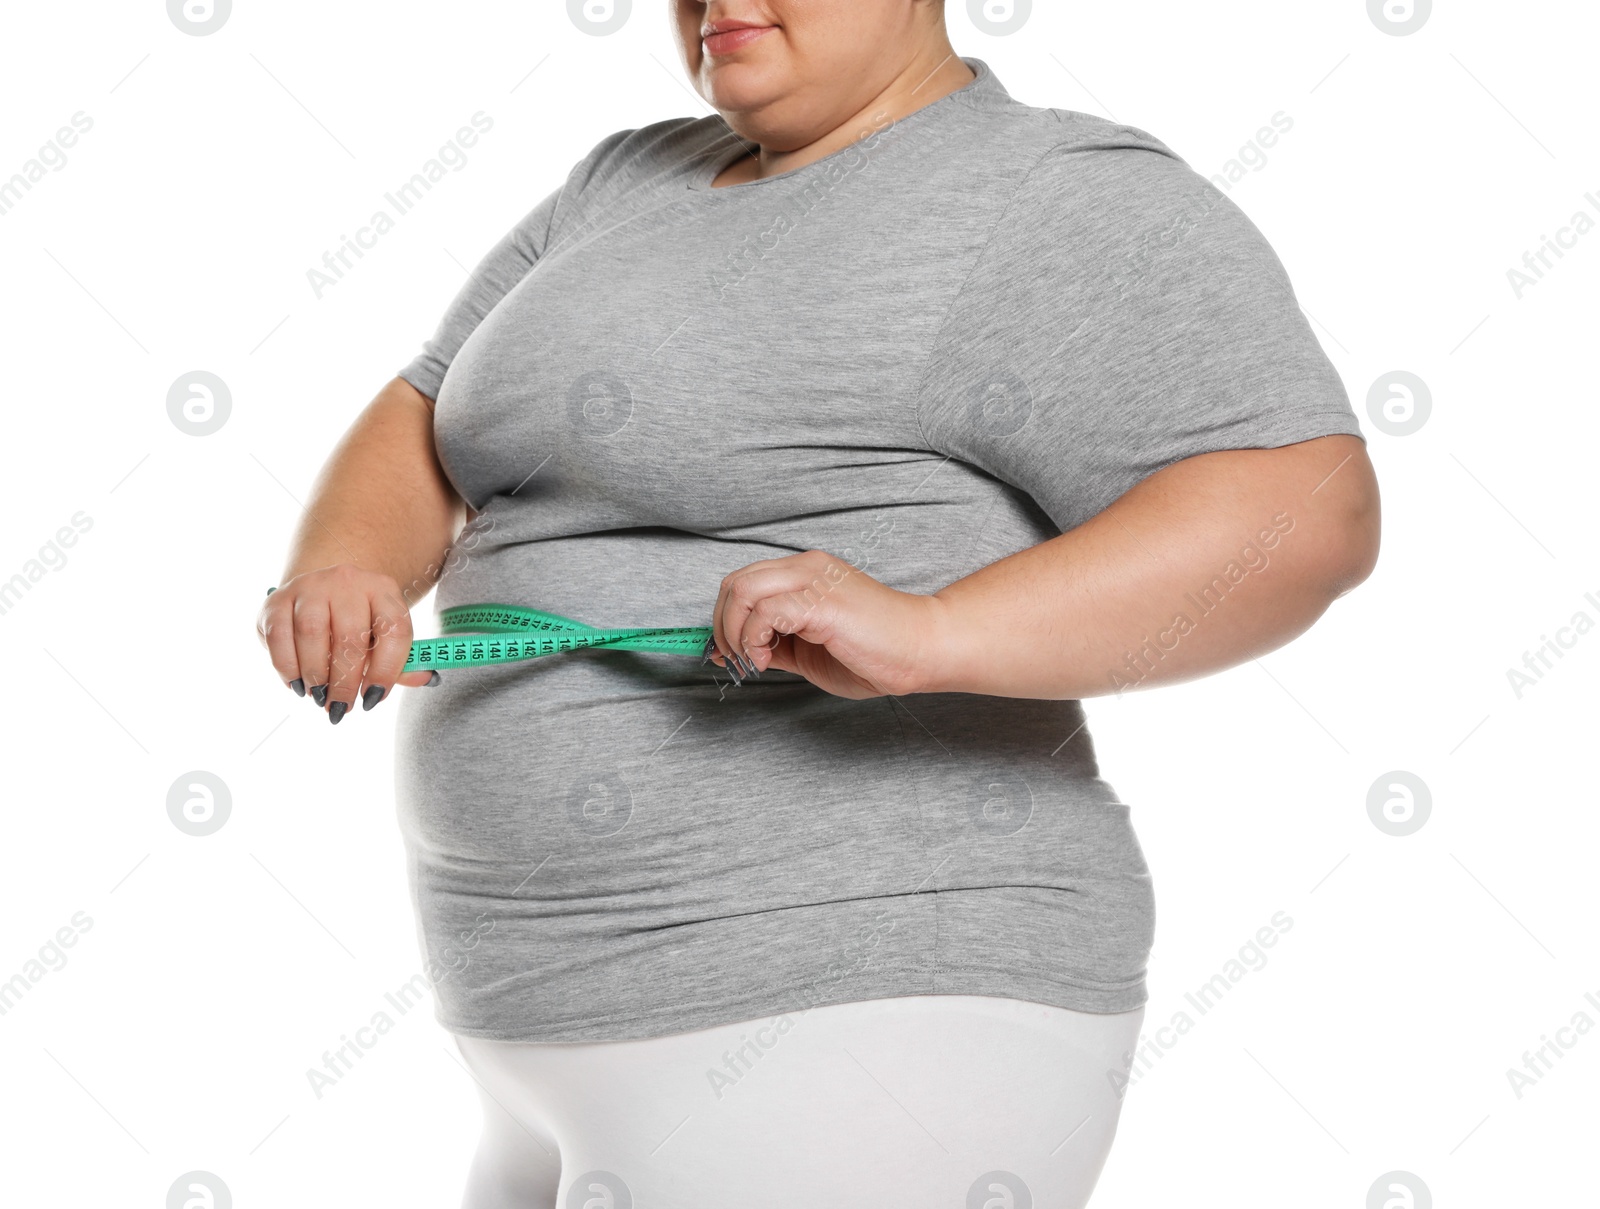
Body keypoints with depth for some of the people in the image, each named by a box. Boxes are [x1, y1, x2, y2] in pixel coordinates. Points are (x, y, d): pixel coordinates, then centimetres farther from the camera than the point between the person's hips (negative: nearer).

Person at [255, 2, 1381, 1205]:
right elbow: (425, 435, 13)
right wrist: (344, 569, -9)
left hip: (849, 1025, -9)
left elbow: (1307, 514, -22)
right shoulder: (634, 183, 15)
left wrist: (926, 634, -35)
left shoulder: (1060, 210, -11)